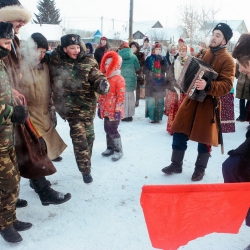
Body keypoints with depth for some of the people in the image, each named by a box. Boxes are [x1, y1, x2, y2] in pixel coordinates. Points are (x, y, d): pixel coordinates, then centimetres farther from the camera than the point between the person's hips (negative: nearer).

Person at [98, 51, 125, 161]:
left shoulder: (119, 79, -12)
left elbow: (121, 96, -16)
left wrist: (117, 110, -18)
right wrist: (100, 107, 16)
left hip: (114, 111, -7)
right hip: (106, 110, 8)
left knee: (113, 130, -3)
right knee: (107, 130, 14)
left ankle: (119, 150, 11)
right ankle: (110, 148, 28)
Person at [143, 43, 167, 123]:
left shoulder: (163, 58, 10)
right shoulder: (149, 59, 3)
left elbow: (165, 69, -2)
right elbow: (145, 70, 0)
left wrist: (161, 60, -13)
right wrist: (151, 74, -17)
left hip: (161, 82, 3)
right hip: (151, 82, -2)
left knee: (160, 101, 3)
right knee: (151, 101, -7)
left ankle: (158, 116, 13)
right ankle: (151, 117, 1)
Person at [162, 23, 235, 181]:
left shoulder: (228, 60, -10)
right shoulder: (203, 53, 10)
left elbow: (227, 86, -21)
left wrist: (207, 86, -36)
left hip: (209, 104, -6)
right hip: (192, 98, 6)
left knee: (204, 138, 5)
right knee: (180, 132, 7)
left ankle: (200, 169, 25)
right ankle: (176, 164, 22)